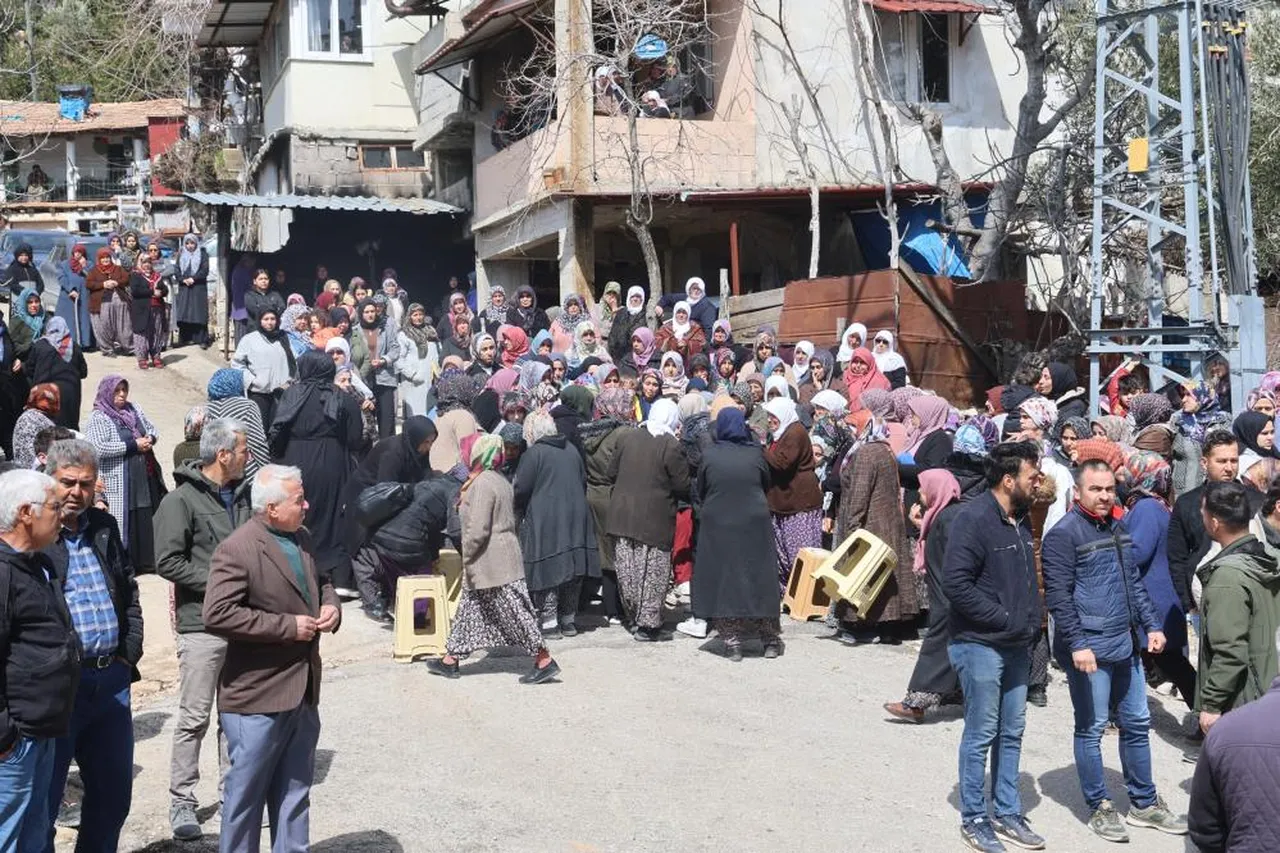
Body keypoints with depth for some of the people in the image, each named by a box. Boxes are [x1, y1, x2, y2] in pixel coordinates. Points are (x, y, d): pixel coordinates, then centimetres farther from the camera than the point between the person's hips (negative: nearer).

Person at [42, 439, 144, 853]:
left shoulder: (105, 528, 11)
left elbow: (130, 593, 19)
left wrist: (129, 653, 10)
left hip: (111, 679, 6)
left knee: (114, 793, 15)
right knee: (44, 793, 4)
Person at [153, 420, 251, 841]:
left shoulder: (242, 495, 10)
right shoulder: (181, 500, -10)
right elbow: (167, 561, -15)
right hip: (202, 623, -6)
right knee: (195, 717, -1)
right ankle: (182, 801, 9)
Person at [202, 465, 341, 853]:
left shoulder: (302, 538, 9)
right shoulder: (236, 550, -17)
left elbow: (320, 581, 26)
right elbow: (216, 615, -25)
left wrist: (331, 607, 2)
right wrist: (288, 626, -22)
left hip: (304, 691, 8)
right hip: (257, 697, -8)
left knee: (295, 791, 17)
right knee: (245, 792, 5)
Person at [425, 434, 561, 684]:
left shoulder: (482, 483, -19)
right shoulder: (499, 480, 12)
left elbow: (478, 529, -23)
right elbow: (508, 520, 17)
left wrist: (467, 556, -12)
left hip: (490, 562, -10)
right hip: (503, 556, 10)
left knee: (514, 613, -5)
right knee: (468, 610, 16)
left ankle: (545, 661, -1)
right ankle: (450, 660, 23)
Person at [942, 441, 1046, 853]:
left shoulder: (1020, 520, 9)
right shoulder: (974, 519, -17)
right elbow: (955, 584, -22)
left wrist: (1032, 619, 8)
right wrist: (1004, 619, -18)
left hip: (1017, 646, 8)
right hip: (980, 645, -8)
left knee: (1012, 732, 14)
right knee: (981, 735, 2)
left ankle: (1008, 813, 26)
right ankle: (974, 819, 14)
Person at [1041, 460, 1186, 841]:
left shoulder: (1117, 529, 14)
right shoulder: (1063, 534, -11)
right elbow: (1058, 595, -16)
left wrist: (1151, 625, 13)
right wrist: (1077, 644, -20)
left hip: (1126, 646, 8)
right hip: (1090, 650, -8)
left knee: (1137, 724, 14)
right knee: (1091, 728, 2)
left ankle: (1144, 803, 26)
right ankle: (1099, 808, 13)